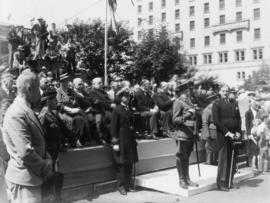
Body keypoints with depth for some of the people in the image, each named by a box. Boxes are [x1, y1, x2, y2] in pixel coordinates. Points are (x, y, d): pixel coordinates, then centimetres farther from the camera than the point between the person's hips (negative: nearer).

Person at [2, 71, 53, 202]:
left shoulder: (25, 110, 11)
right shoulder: (16, 114, -20)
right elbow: (25, 152, -25)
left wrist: (47, 158, 1)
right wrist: (45, 167, -12)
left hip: (32, 177, 9)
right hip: (24, 180, -9)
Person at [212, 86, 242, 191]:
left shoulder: (234, 103, 17)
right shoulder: (216, 104, -1)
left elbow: (238, 119, 17)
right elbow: (216, 121, -8)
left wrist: (238, 132, 2)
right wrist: (227, 133, -13)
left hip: (234, 135, 5)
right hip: (223, 135, -5)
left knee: (232, 160, 6)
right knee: (223, 159, -3)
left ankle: (229, 182, 17)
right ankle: (221, 183, 6)